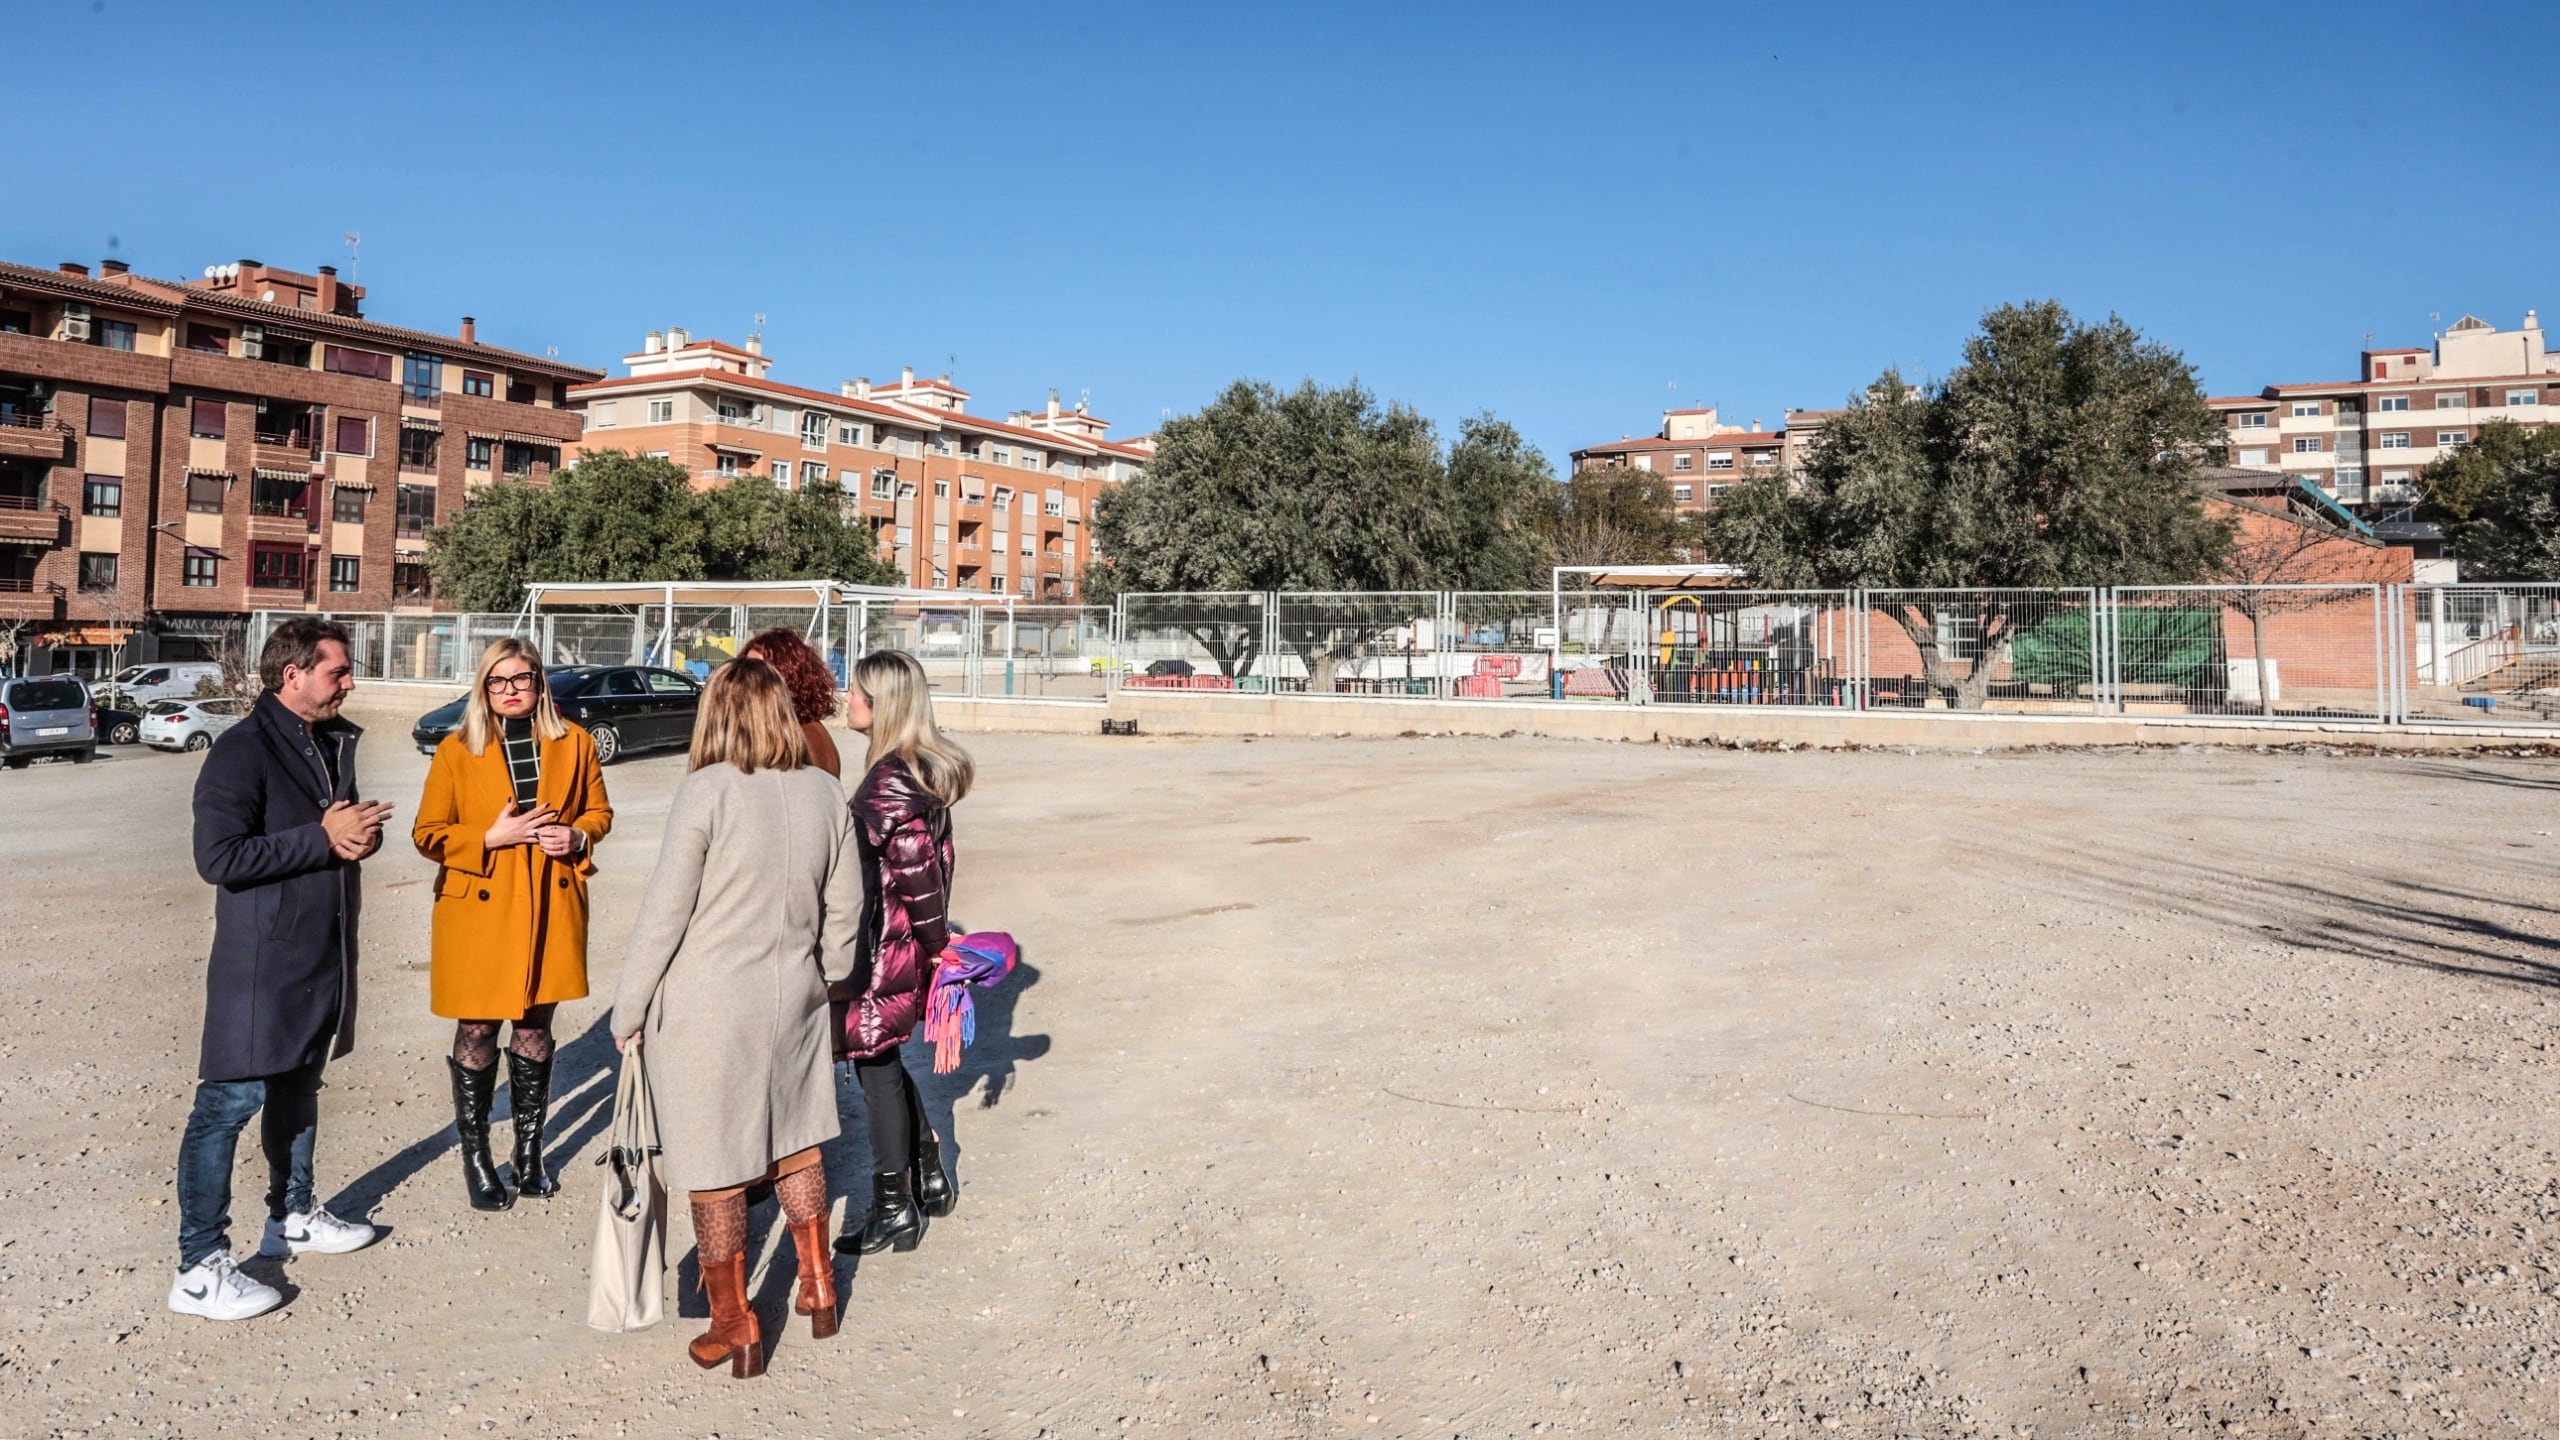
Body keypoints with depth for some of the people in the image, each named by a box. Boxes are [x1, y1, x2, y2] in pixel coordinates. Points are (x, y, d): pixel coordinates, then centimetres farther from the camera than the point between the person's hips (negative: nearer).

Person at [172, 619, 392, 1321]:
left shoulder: (333, 741, 11)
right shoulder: (244, 751, -15)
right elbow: (219, 856, -23)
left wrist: (362, 833, -2)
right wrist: (323, 837, -22)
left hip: (322, 956, 9)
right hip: (260, 963, -9)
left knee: (297, 1089, 21)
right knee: (230, 1101, -4)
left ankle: (293, 1216, 36)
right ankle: (199, 1269, 3)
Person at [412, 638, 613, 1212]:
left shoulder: (574, 743, 4)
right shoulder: (456, 751, -2)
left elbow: (599, 812, 13)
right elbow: (428, 834, -1)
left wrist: (577, 836, -8)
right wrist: (491, 837, -16)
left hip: (551, 910, 2)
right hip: (478, 911, -2)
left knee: (535, 1031, 12)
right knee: (476, 1034, 4)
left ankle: (530, 1154, 25)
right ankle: (476, 1159, 19)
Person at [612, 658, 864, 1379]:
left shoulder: (708, 790, -15)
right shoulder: (824, 790, -1)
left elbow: (664, 910, -13)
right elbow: (845, 906, 7)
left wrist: (629, 1009, -2)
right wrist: (822, 975, 22)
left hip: (708, 1006, -5)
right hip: (793, 997, 5)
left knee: (716, 1166, 7)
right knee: (796, 1142, 21)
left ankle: (733, 1326, 18)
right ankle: (818, 1289, 33)